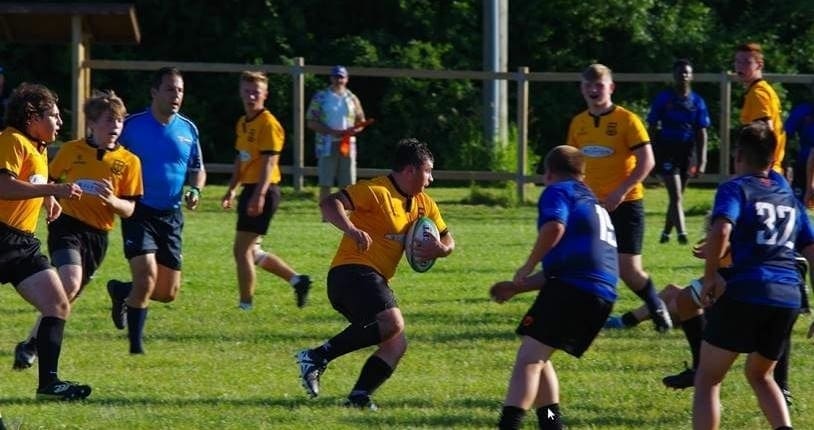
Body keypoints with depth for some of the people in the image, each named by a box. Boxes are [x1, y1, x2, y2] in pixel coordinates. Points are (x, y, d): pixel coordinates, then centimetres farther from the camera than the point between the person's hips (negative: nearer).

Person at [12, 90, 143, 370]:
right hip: (67, 224, -3)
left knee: (70, 294, 8)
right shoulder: (72, 150, 1)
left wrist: (112, 200, -18)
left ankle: (33, 345, 27)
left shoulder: (128, 161, 3)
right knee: (69, 283, -25)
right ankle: (30, 345, -16)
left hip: (98, 234, 3)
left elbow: (129, 209, 3)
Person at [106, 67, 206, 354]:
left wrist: (195, 191, -4)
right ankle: (136, 344, -5)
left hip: (171, 216, 5)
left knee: (168, 292, 6)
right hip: (139, 212, -5)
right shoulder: (131, 126, -7)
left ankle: (122, 292, 36)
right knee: (146, 276, -20)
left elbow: (197, 169, 17)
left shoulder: (188, 130, 6)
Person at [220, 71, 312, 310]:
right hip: (249, 190, 10)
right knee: (251, 251, 15)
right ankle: (297, 280, 23)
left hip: (262, 191, -10)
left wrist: (259, 195, -27)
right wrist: (232, 190, 24)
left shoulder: (268, 124, -13)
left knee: (242, 250, -7)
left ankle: (245, 304, 1)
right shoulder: (243, 124, 15)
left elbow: (269, 162, -20)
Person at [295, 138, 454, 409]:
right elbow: (329, 203, -18)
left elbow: (448, 241, 25)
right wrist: (351, 229, -37)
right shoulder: (377, 192, -9)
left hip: (375, 280, 10)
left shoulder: (424, 205, 17)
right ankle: (319, 356, -27)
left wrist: (440, 248, -1)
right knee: (392, 323, -29)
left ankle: (359, 397, -5)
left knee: (396, 344, 2)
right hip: (352, 272, -10)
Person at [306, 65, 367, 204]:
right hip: (327, 145, -3)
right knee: (325, 184, -3)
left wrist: (353, 130, -10)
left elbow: (361, 123, 14)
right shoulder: (320, 97, 1)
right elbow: (311, 122, -4)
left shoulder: (352, 99, 11)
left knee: (347, 184, 3)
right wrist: (332, 132, -16)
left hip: (347, 145, 3)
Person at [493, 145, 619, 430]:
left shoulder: (557, 191, 7)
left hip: (572, 288, -9)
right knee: (538, 357, 22)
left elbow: (554, 227, -17)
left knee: (529, 358, -14)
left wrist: (527, 267, -8)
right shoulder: (592, 204, 33)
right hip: (604, 294, 9)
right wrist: (516, 289, 37)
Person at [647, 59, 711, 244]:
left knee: (676, 196, 11)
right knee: (676, 196, -13)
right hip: (667, 151, -3)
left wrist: (701, 161, 0)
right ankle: (681, 233, -22)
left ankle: (666, 232, 25)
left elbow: (701, 133, 6)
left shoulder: (697, 102, 5)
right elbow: (653, 128, 2)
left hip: (687, 151, 3)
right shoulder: (663, 98, -1)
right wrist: (651, 156, -2)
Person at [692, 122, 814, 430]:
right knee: (759, 374, 26)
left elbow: (721, 232, -18)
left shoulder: (735, 189, 2)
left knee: (708, 379, 6)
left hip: (744, 292, -5)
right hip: (788, 298, 6)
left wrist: (710, 277, -7)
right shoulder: (789, 198, 20)